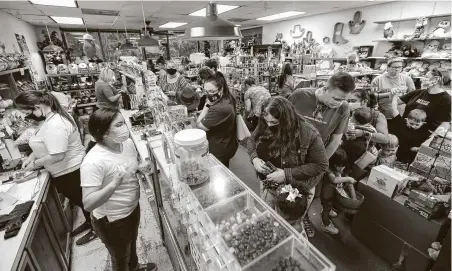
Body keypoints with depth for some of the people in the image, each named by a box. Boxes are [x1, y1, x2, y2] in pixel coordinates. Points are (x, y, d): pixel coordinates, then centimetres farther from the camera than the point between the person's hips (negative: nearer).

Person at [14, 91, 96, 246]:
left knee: (81, 201, 9)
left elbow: (57, 156, -30)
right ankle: (89, 222, 45)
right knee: (79, 200, 24)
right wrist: (32, 156, 5)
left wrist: (36, 163, -14)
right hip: (70, 169, 10)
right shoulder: (53, 116, 4)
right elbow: (46, 143, 16)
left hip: (69, 172, -10)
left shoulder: (54, 126, -30)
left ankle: (94, 229, 30)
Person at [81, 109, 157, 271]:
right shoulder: (93, 162, -32)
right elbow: (88, 204, -32)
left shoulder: (127, 143, -11)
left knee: (132, 245, 34)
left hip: (133, 208, 7)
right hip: (112, 221, -7)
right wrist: (114, 184, -45)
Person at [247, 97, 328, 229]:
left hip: (297, 190, -3)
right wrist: (255, 158, -19)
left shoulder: (308, 134, -28)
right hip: (268, 184, 4)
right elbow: (251, 140, 2)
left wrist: (287, 174, -29)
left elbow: (321, 165, -21)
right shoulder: (264, 125, -14)